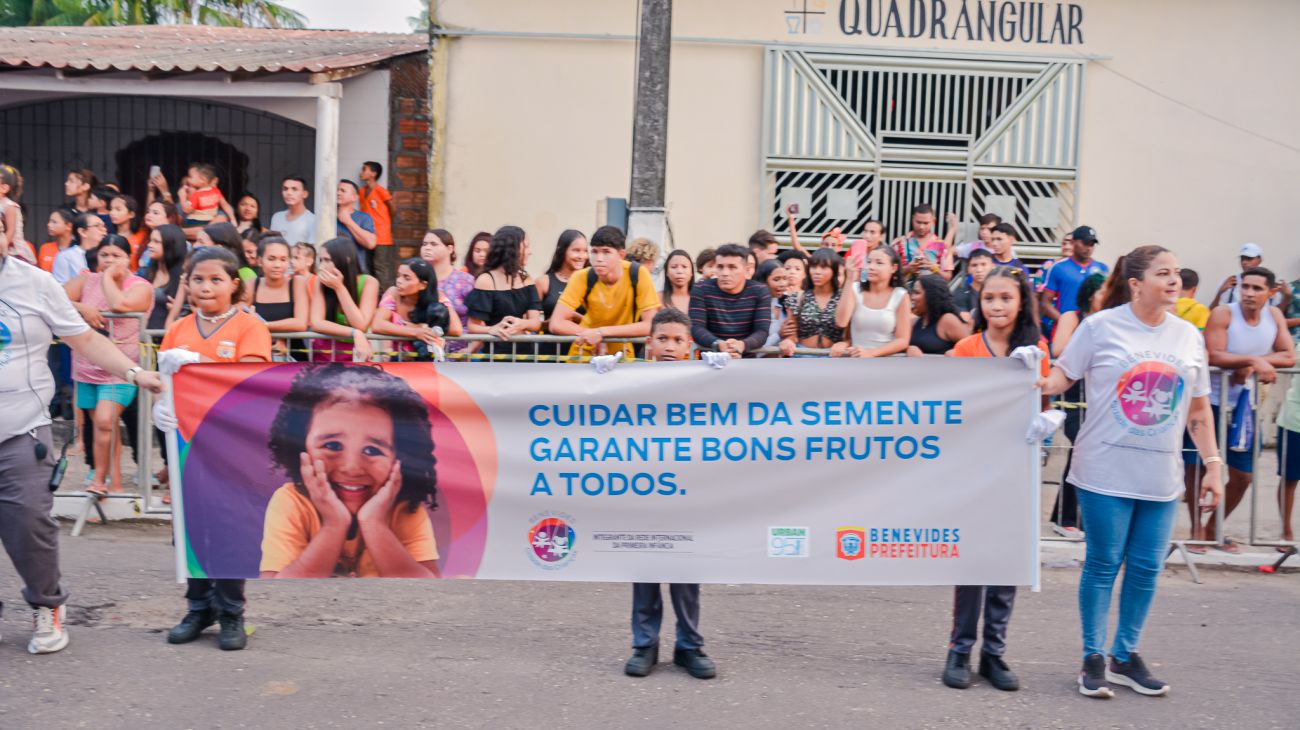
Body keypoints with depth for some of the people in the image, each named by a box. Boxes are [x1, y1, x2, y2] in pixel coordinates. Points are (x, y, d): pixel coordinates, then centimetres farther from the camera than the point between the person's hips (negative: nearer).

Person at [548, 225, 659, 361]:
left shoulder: (638, 274, -16)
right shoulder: (582, 278, -13)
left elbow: (651, 325, -19)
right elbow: (556, 324, -14)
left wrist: (602, 332, -25)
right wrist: (593, 336, -25)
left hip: (622, 354, -1)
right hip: (585, 353, 1)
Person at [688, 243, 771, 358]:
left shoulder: (760, 291, 1)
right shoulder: (701, 290, -1)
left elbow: (762, 332, -7)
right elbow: (696, 328, -9)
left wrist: (742, 345, -28)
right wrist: (718, 344, -28)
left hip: (748, 357, 1)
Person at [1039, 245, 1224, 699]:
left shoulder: (1188, 336, 8)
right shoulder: (1100, 327, -5)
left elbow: (1198, 410, 13)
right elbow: (1063, 376, -1)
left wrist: (1213, 466, 9)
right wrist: (1043, 384, -24)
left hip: (1161, 478, 4)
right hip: (1106, 470, -4)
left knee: (1146, 568, 8)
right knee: (1103, 565, 3)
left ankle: (1126, 656, 24)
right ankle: (1094, 658, 17)